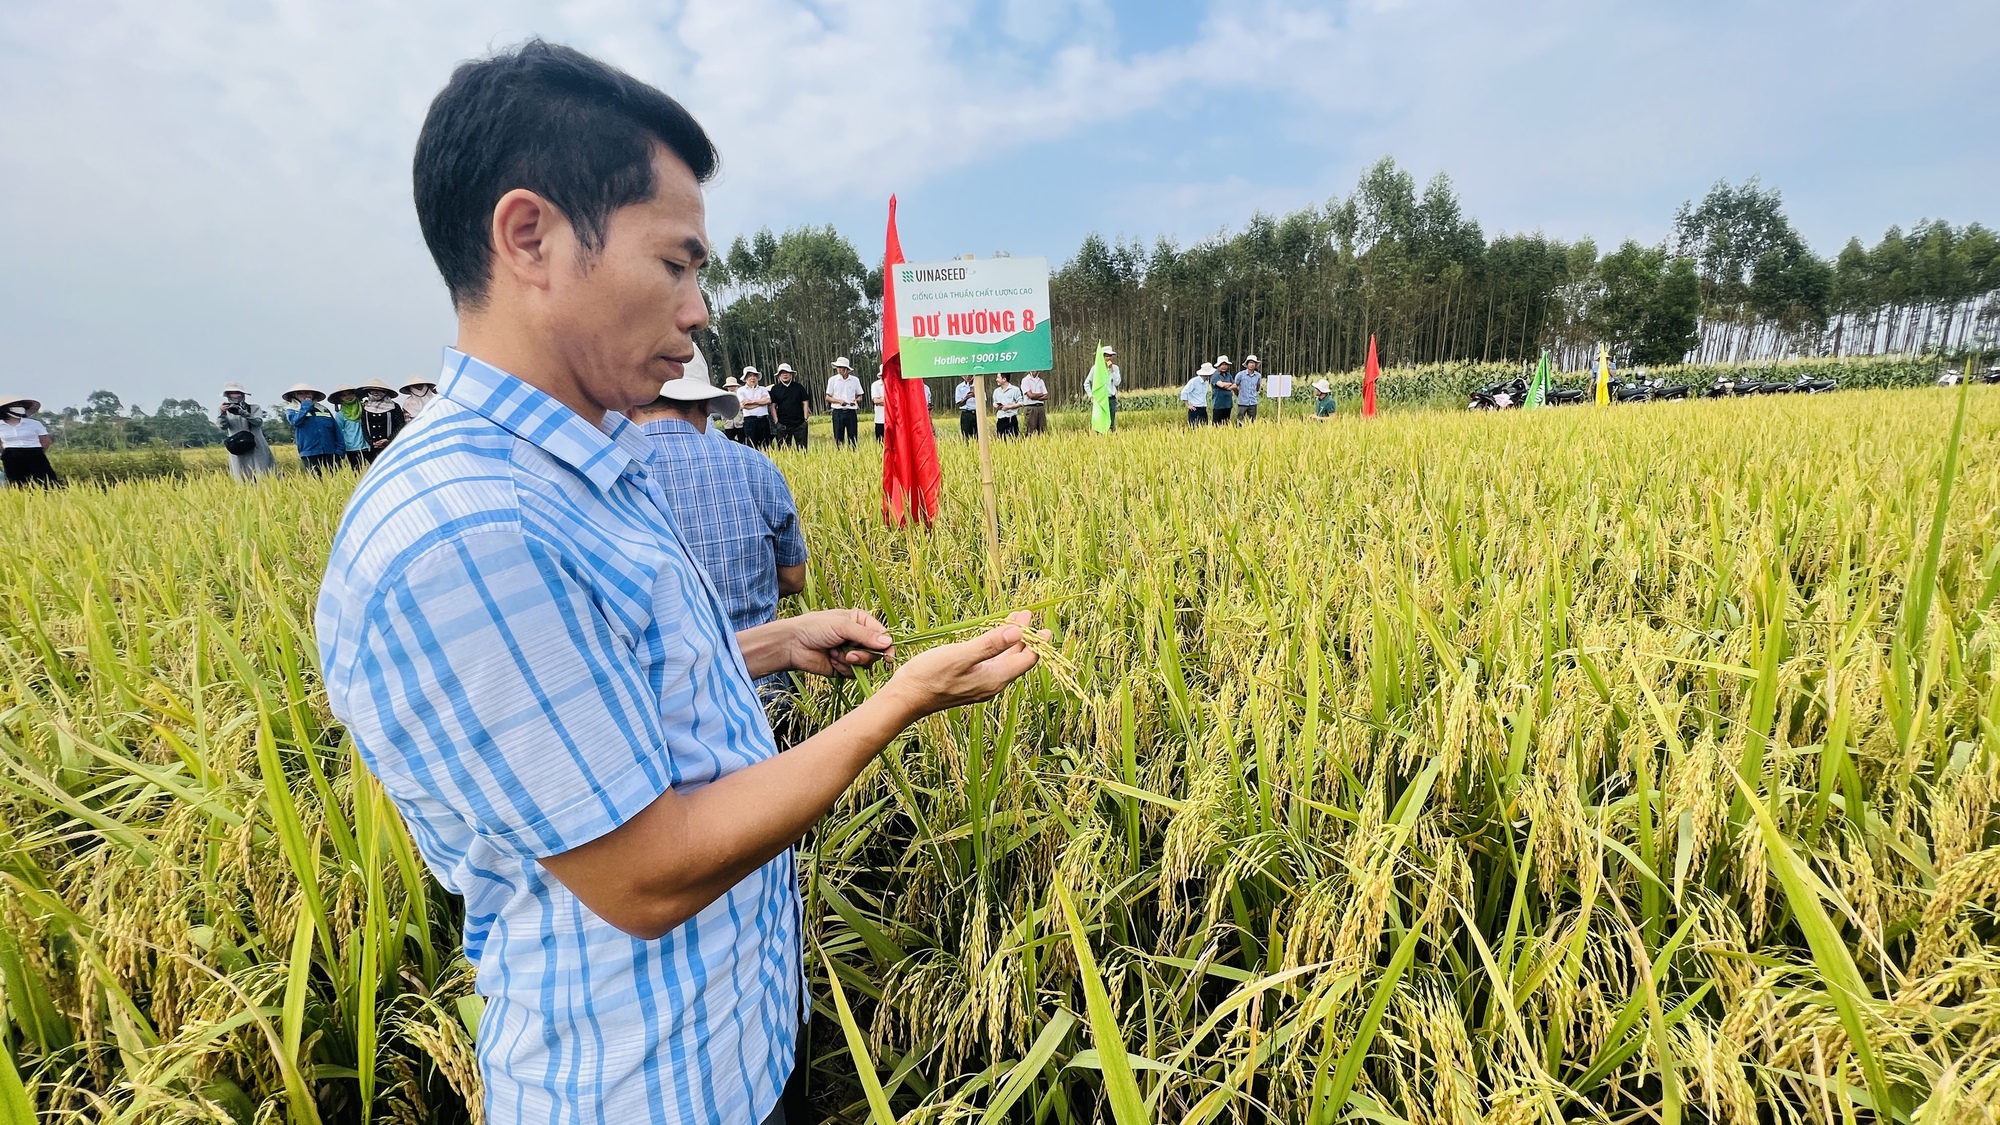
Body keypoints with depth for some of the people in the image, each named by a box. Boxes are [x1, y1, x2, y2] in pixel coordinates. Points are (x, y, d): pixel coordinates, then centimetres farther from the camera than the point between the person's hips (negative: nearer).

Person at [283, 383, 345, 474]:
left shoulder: (324, 409, 16)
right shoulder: (292, 411, 12)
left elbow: (336, 430, 12)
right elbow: (295, 421, -12)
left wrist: (340, 449, 2)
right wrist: (305, 406, -3)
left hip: (330, 452, 1)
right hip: (309, 453, -1)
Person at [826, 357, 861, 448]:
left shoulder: (855, 380, 6)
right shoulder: (832, 380, 4)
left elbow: (859, 396, 12)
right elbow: (828, 397, 5)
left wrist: (856, 401, -11)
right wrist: (839, 401, -12)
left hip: (851, 412, 1)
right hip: (838, 412, -1)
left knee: (853, 438, 0)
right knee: (838, 438, 1)